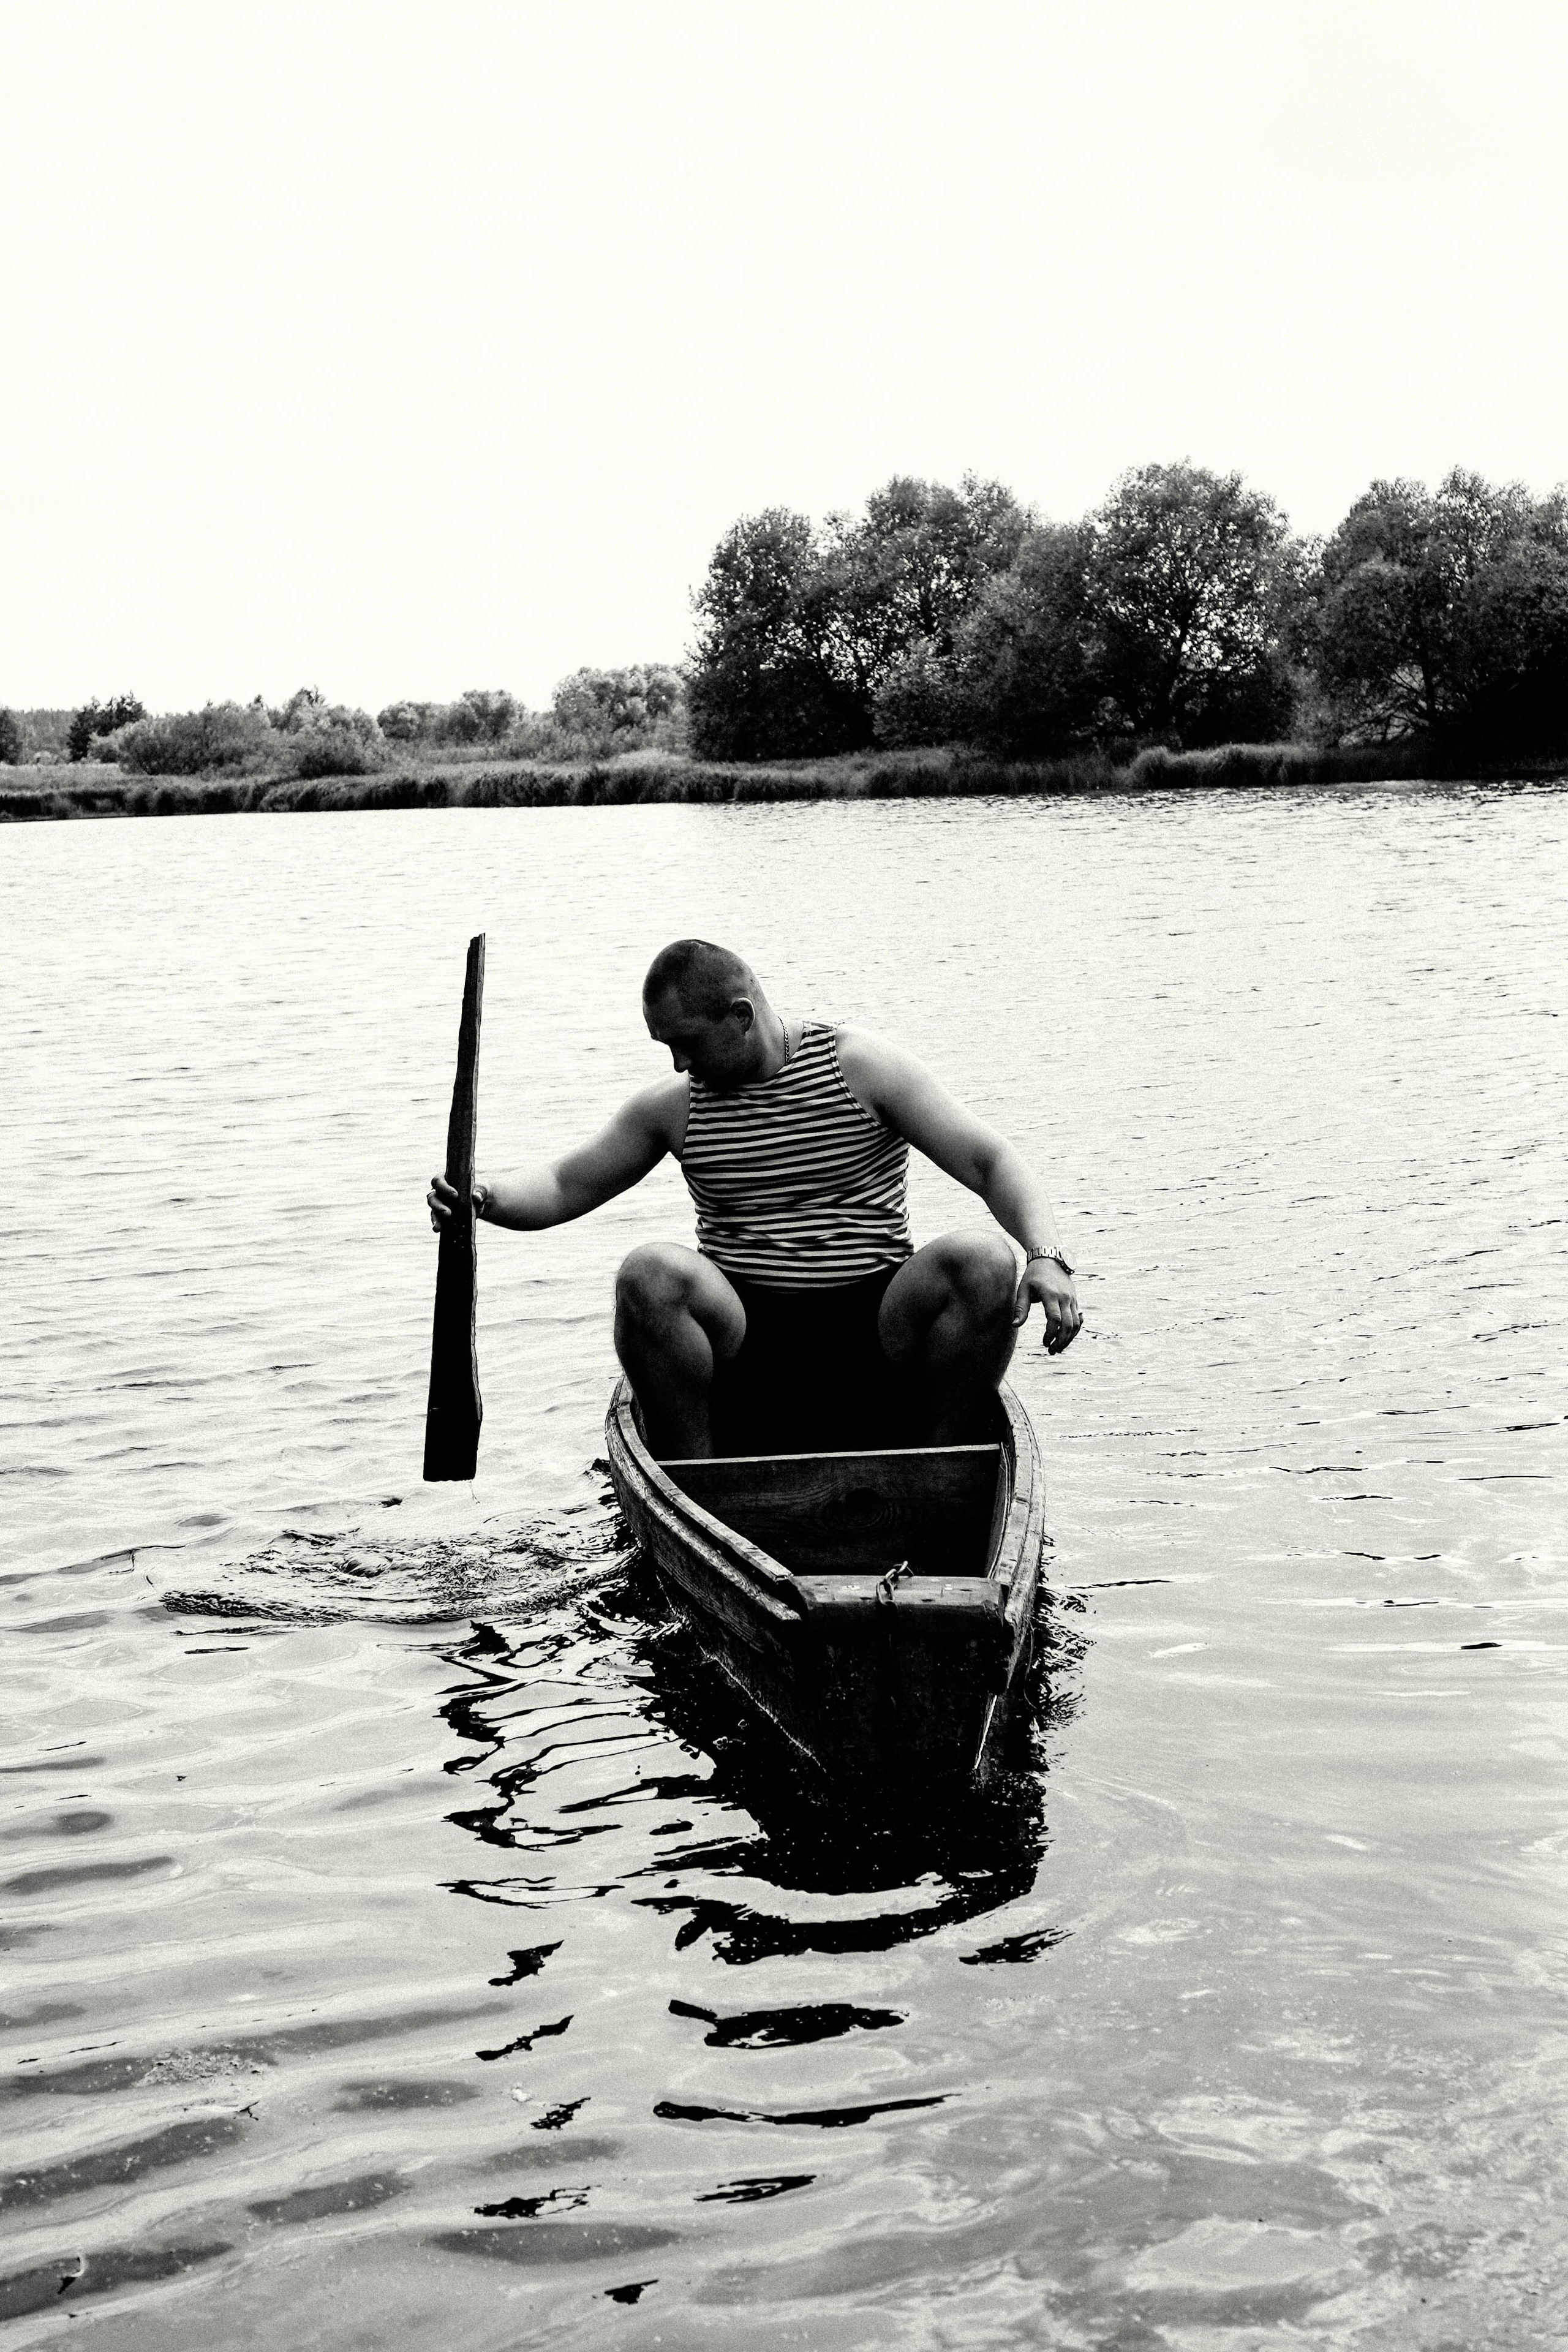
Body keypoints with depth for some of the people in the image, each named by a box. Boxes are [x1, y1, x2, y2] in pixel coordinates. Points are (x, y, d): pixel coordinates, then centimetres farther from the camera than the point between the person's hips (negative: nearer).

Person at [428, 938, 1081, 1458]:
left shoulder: (861, 1066, -2)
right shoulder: (673, 1107, 7)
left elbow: (992, 1163, -6)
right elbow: (565, 1187, 13)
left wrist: (1045, 1257, -24)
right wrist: (487, 1198, -10)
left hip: (876, 1328, -1)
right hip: (746, 1338, 1)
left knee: (983, 1263, -29)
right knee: (651, 1275, -29)